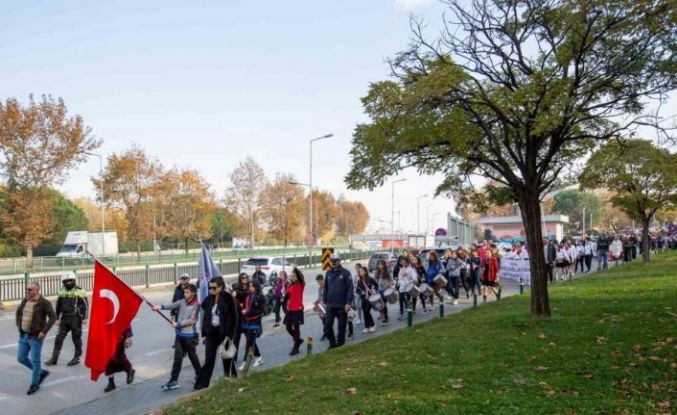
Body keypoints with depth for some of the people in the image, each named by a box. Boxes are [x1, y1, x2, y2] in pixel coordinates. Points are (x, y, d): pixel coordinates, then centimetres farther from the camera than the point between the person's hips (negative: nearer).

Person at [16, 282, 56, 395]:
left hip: (36, 337, -7)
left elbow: (53, 317, -17)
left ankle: (34, 384, 17)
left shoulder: (44, 303, -15)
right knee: (21, 358, 10)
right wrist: (18, 325, 12)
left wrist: (44, 331, -20)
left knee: (35, 360, 1)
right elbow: (18, 312, 23)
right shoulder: (25, 300, 4)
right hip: (24, 335, 7)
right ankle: (42, 372, 29)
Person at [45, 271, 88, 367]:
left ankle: (76, 357, 16)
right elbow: (58, 305, 18)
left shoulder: (79, 291, -7)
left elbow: (84, 305, -8)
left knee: (76, 338, 4)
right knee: (59, 338, 4)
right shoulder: (62, 291, 10)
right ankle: (54, 358, 11)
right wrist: (57, 318, 18)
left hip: (75, 318, -5)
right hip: (64, 318, 5)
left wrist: (84, 318, -12)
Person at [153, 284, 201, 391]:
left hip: (189, 335, -4)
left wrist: (178, 324, -13)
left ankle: (199, 375, 31)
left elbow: (192, 320, -14)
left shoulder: (196, 305, -9)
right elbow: (172, 305, -10)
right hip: (179, 334, 4)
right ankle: (173, 381, 3)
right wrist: (161, 307, -26)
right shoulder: (182, 302, 5)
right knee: (177, 357, 1)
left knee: (192, 356, 11)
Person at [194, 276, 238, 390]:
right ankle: (201, 384, 5)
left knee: (227, 358, 11)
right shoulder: (209, 299, 5)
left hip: (224, 333, -4)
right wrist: (204, 334, 8)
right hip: (211, 333, 4)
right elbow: (205, 316, 10)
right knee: (209, 359, 3)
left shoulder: (228, 299, -11)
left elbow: (233, 317, -12)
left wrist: (229, 334, -16)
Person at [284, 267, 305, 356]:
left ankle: (296, 347, 5)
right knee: (288, 327, 8)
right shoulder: (289, 285, 11)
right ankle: (298, 340, 30)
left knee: (296, 327, -4)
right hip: (289, 309, 6)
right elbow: (287, 297, 13)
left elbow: (301, 277, -25)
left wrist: (296, 269, -34)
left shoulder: (301, 284, -5)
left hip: (298, 309, -6)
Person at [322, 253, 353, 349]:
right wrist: (324, 301, 10)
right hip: (330, 305, 4)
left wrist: (348, 303, -14)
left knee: (341, 326, 6)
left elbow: (350, 289, -8)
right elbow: (326, 288, 14)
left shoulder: (345, 273, -5)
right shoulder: (328, 273, 9)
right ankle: (332, 343, 15)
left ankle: (340, 343, 20)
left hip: (342, 305, -4)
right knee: (327, 326, 0)